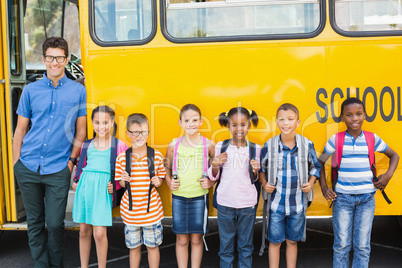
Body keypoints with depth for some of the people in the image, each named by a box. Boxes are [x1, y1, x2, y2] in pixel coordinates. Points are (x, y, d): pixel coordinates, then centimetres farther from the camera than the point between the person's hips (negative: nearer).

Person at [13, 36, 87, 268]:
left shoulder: (78, 91, 2)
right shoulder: (31, 90, 6)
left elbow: (80, 131, 7)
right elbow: (21, 129, 10)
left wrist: (72, 160, -1)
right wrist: (16, 162, 4)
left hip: (58, 170, -2)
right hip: (28, 168, 2)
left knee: (55, 223, 0)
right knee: (35, 222, 11)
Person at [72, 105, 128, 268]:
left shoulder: (119, 146, 0)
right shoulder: (87, 145, 11)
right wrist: (77, 182, 10)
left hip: (103, 190, -4)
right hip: (84, 187, 4)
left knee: (99, 233, -8)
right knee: (84, 231, 10)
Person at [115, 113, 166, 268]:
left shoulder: (157, 155, -5)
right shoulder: (122, 158, -4)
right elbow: (120, 182, 6)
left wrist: (158, 181, -13)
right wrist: (124, 181, -15)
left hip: (152, 209, -1)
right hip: (130, 211, 1)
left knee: (152, 245, 12)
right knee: (134, 246, 15)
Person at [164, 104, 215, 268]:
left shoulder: (208, 145, -3)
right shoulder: (174, 145, 0)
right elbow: (166, 168, 14)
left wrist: (211, 181, -6)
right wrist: (169, 182, -2)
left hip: (199, 197, -1)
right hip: (178, 197, 1)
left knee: (196, 239, 8)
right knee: (181, 239, 8)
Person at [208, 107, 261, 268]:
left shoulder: (255, 149, 0)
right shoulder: (221, 147, -1)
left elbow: (255, 179, 7)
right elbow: (214, 177, 6)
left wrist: (255, 171, -14)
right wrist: (214, 166, -15)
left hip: (248, 203, 0)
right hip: (225, 202, 0)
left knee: (246, 245, 11)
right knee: (226, 244, 11)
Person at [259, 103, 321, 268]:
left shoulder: (307, 145, -4)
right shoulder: (269, 146, -6)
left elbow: (315, 167, 10)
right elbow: (261, 168, 8)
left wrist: (310, 183, -4)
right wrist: (264, 184, -7)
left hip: (297, 203, 1)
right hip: (275, 202, -1)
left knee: (292, 241, 14)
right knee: (275, 241, 8)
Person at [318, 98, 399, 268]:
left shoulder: (372, 139, 2)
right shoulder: (336, 140, -2)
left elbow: (394, 155, 17)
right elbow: (320, 162, 7)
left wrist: (388, 175, 1)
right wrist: (324, 188, -1)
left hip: (366, 198, 1)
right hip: (342, 197, -1)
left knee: (362, 245, 8)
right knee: (342, 245, 5)